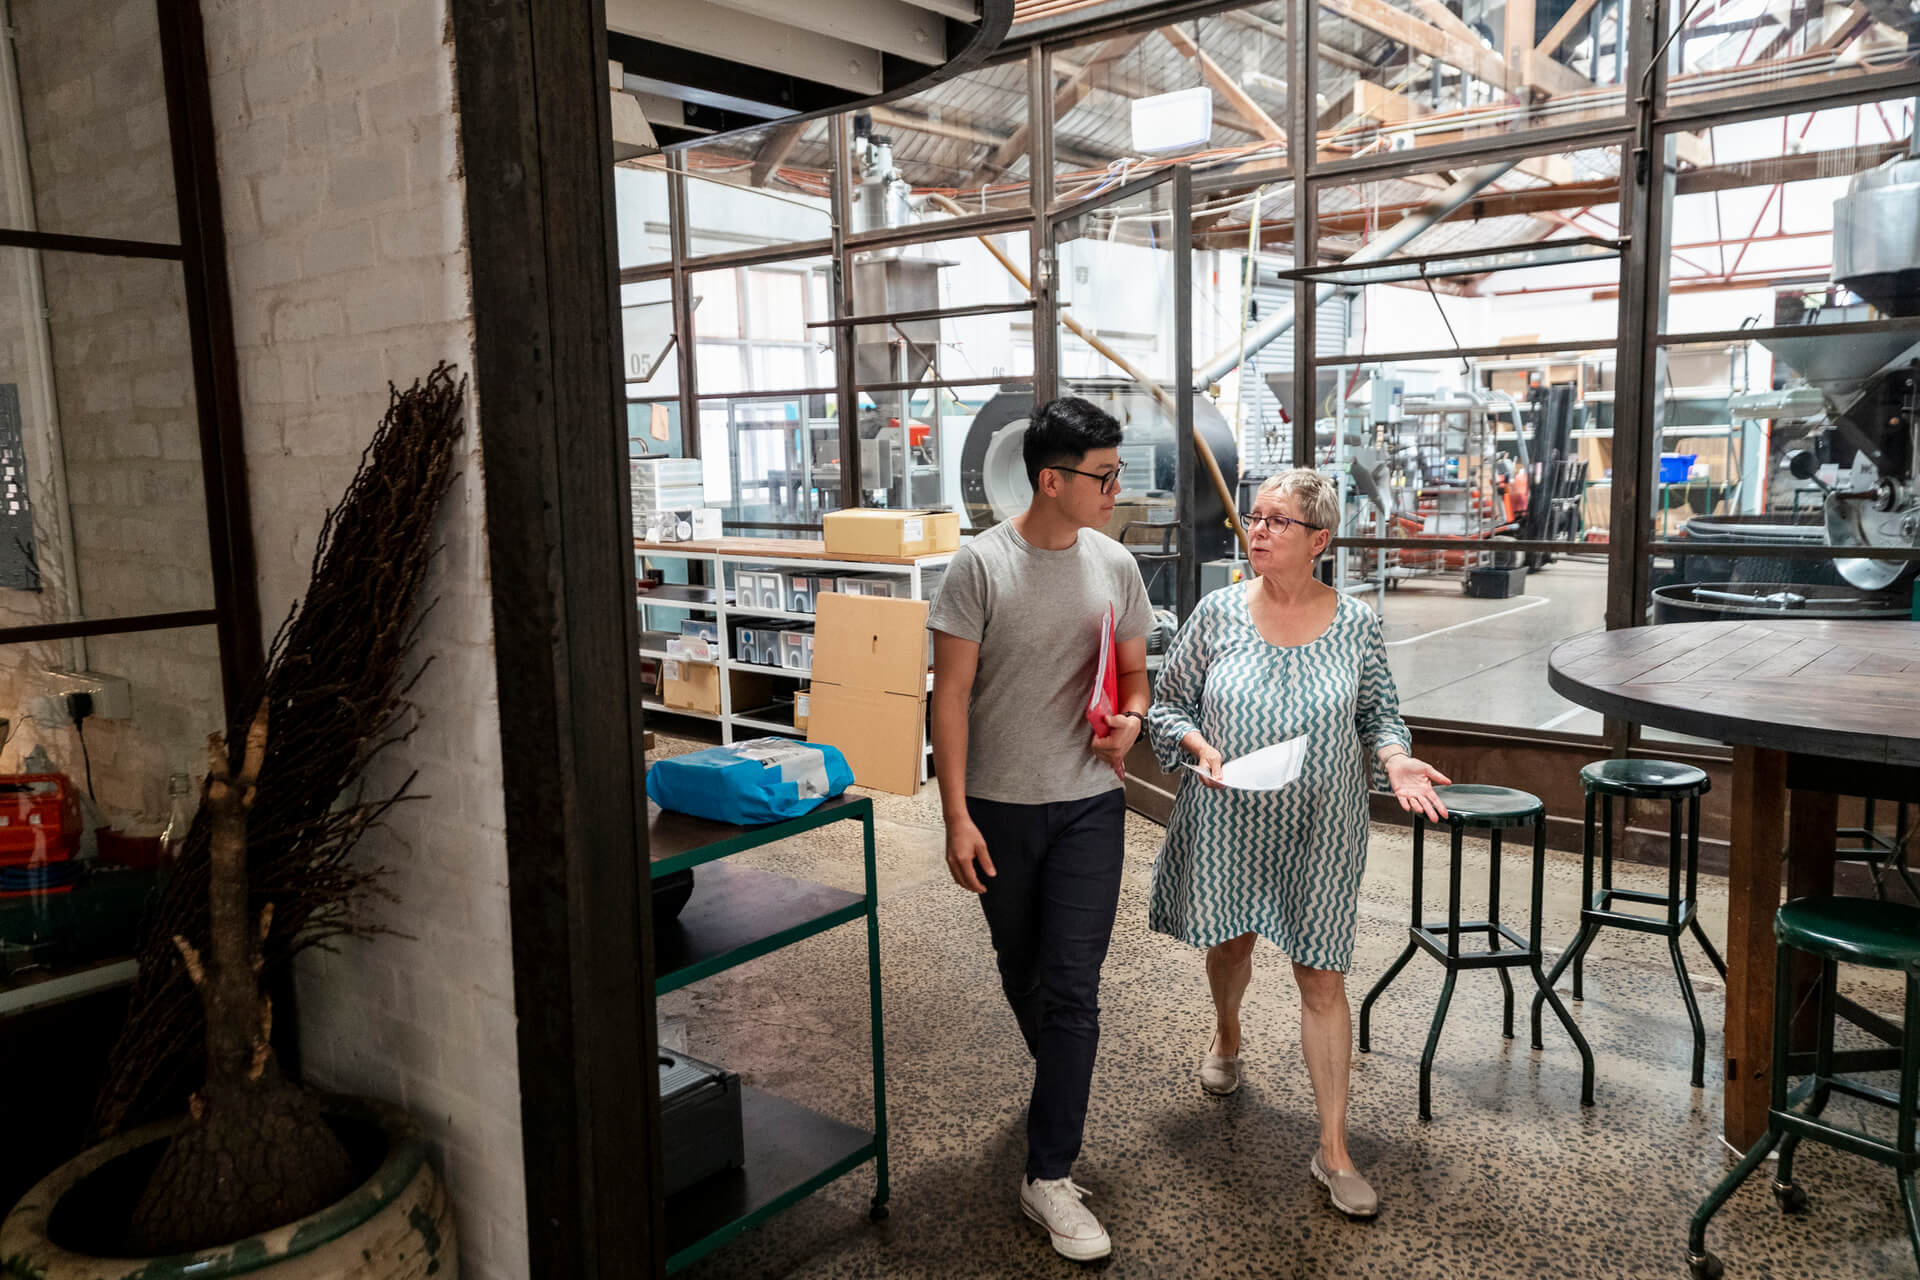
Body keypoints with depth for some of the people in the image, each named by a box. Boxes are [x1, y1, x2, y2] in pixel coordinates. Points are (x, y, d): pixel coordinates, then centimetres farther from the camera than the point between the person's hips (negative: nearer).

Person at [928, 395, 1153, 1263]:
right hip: (999, 807, -1)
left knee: (1072, 987, -2)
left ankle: (1049, 1177, 8)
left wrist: (1129, 720, -12)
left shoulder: (1113, 565, 1)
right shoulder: (981, 565, -10)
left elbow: (1134, 676, 12)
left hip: (1088, 805, 1)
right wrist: (956, 817, -13)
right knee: (1021, 972, 17)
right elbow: (951, 694, -9)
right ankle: (1061, 1088, 46)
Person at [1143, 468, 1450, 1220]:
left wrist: (1395, 759, -13)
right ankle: (1226, 1036, 56)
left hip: (1321, 832, -1)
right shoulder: (1219, 612, -6)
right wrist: (1199, 747, -18)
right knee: (1231, 942, 21)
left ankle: (1333, 1150, 14)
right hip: (1228, 823, 1)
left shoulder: (1356, 623, -5)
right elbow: (1166, 702, 1)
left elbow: (1378, 712, 7)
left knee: (1323, 981, 2)